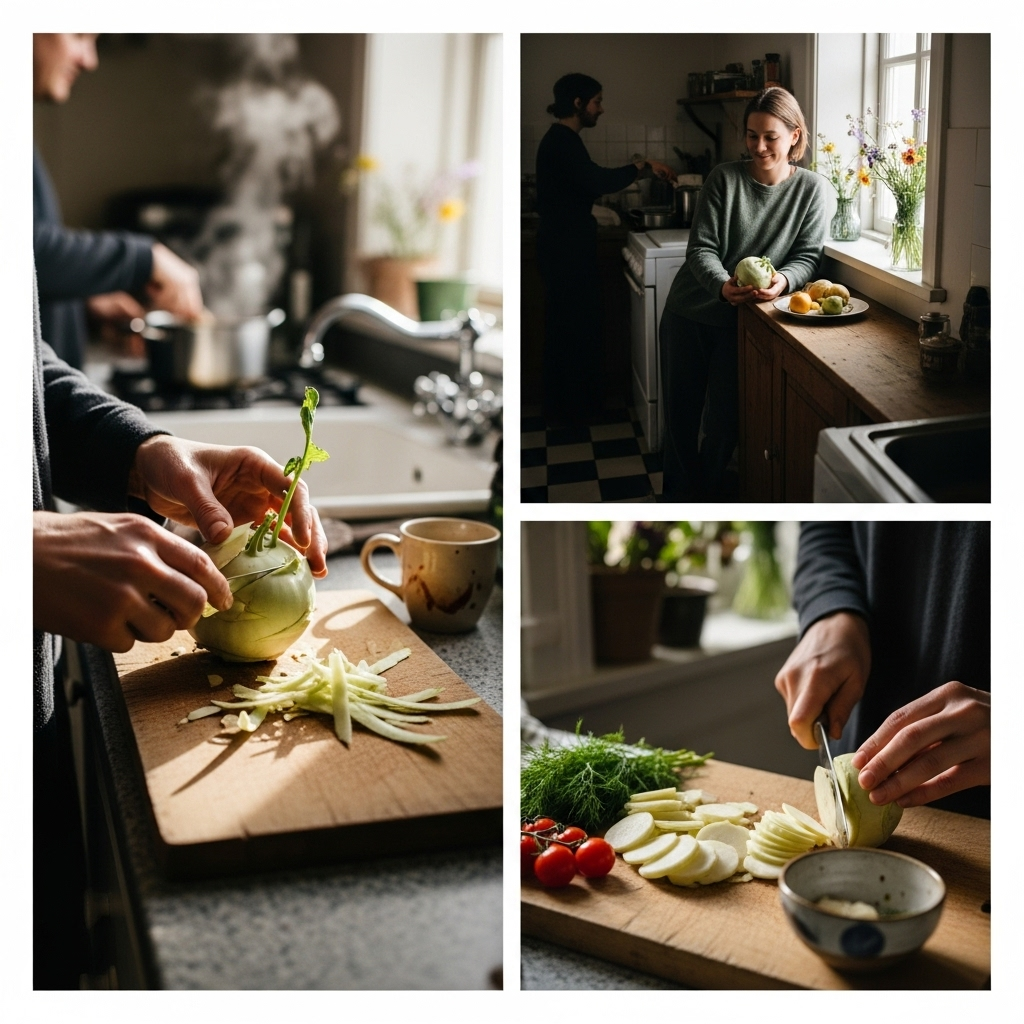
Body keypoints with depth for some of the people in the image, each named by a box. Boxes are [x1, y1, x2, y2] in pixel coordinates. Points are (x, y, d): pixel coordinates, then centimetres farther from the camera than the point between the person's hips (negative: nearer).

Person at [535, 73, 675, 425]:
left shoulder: (561, 139, 15)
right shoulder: (563, 141, -18)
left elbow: (584, 184, 18)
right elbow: (596, 181, -29)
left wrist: (633, 171, 11)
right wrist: (642, 166, -19)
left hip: (566, 244, 11)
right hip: (565, 248, -11)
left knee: (570, 322, 16)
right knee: (573, 323, -2)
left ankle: (569, 401, 24)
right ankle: (569, 406, 7)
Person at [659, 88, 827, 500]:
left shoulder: (811, 188, -6)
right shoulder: (724, 178, -9)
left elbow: (808, 255, -6)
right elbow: (700, 248, -11)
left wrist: (783, 280, -29)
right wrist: (723, 285, -32)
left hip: (741, 320, 0)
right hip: (689, 312, 0)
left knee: (725, 418, 3)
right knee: (680, 411, 9)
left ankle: (709, 488, 29)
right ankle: (678, 492, 29)